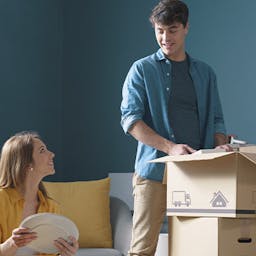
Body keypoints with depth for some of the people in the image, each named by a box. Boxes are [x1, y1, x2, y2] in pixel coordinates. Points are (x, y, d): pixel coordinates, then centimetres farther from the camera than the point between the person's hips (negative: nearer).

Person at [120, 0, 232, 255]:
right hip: (154, 170, -3)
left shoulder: (205, 73, 17)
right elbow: (130, 119, -4)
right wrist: (170, 147, -17)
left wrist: (221, 146, -4)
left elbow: (216, 119, 19)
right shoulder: (142, 69, 6)